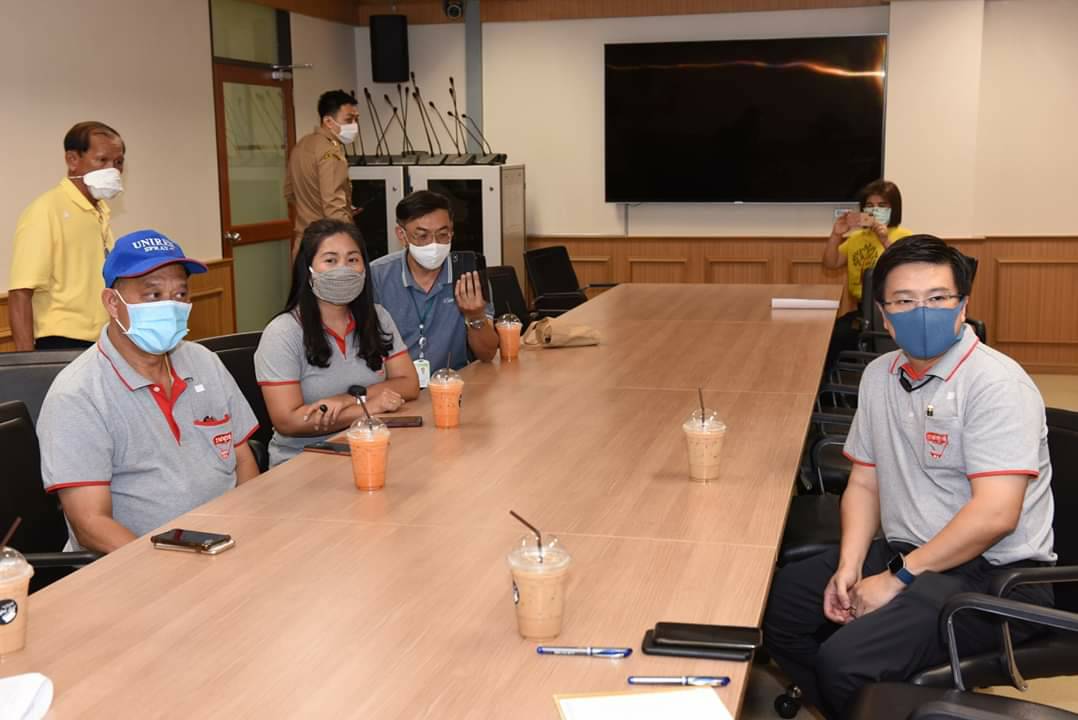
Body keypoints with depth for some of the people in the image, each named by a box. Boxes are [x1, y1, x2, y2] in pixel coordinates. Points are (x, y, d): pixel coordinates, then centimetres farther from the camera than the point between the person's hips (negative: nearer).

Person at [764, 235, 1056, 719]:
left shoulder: (995, 384, -16)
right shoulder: (879, 376, 8)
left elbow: (995, 514, -23)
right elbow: (864, 483, 14)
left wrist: (896, 578, -18)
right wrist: (849, 566, -2)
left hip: (993, 575, -8)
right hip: (906, 554, 8)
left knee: (845, 660, -26)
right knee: (774, 602, -3)